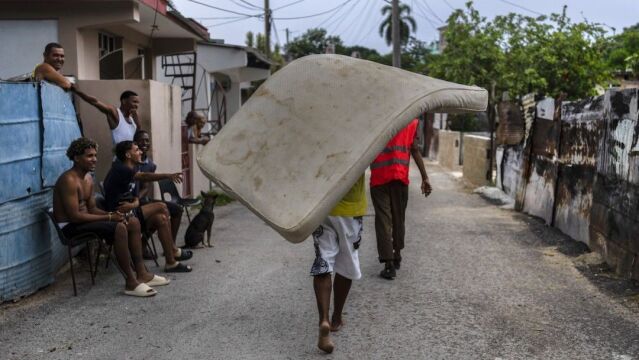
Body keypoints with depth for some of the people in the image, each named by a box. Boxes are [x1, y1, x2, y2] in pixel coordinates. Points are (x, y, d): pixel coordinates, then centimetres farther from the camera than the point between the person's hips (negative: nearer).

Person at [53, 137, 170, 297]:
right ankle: (131, 282, -22)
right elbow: (74, 216, -25)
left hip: (82, 221, 10)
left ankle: (142, 274, 2)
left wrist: (111, 214, -8)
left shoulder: (88, 178, 12)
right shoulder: (69, 180, -19)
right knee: (119, 228, -29)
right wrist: (108, 217, -22)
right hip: (70, 227, -10)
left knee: (133, 222, 1)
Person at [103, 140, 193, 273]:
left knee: (161, 219, -4)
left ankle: (171, 262, -1)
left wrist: (133, 204, -14)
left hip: (128, 213, 9)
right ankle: (174, 251, -4)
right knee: (161, 207, -16)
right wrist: (168, 176, -39)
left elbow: (136, 200, 11)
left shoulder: (131, 171, 14)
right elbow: (143, 176, -30)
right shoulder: (120, 170, -14)